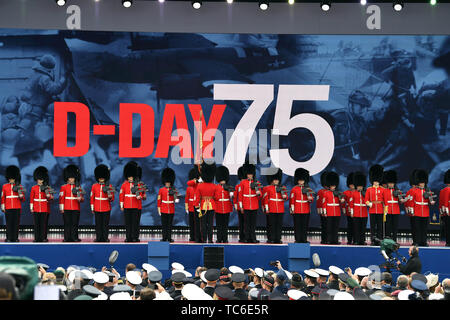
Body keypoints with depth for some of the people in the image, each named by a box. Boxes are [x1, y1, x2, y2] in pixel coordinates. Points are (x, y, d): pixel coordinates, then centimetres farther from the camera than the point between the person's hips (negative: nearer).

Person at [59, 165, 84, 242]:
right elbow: (61, 198, 3)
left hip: (76, 209, 1)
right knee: (67, 223, -1)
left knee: (75, 223, 0)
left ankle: (74, 237, 3)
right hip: (67, 209, -1)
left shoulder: (78, 187, 10)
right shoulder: (64, 187, 6)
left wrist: (80, 199, -14)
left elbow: (82, 198, 9)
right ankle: (67, 238, 2)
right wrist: (61, 208, -4)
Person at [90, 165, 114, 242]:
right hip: (97, 209, 1)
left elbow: (112, 199, 4)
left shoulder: (109, 186, 3)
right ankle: (98, 238, 7)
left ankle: (105, 238, 5)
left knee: (105, 224, 1)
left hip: (106, 209, -1)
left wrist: (110, 197, -19)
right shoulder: (94, 186, 6)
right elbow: (92, 198, 10)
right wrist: (92, 208, 6)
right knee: (98, 224, 2)